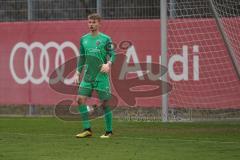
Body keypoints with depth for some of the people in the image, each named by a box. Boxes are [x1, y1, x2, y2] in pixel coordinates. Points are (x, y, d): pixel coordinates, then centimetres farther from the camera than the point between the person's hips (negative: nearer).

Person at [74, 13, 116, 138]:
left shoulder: (105, 39, -2)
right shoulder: (84, 39, 12)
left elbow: (112, 54, -4)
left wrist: (108, 64, -23)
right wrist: (77, 73, 13)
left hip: (101, 76, -5)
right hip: (87, 76, 5)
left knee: (104, 103, -3)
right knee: (80, 99, -7)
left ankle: (109, 131, 9)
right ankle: (87, 130, -1)